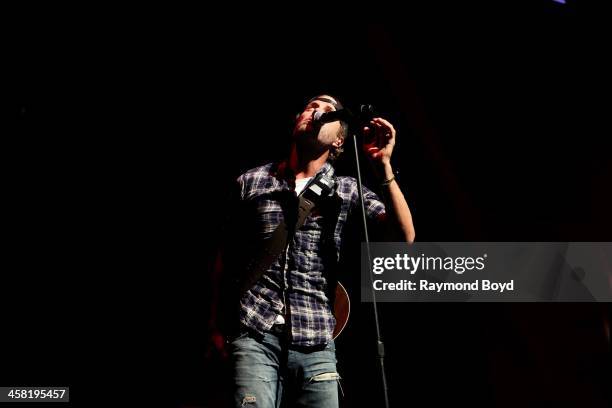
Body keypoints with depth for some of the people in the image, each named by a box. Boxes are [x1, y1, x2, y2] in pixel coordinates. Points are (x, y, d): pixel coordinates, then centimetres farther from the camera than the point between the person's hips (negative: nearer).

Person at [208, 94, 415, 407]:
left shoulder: (348, 191, 7)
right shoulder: (250, 182, 8)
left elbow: (404, 237, -6)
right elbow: (227, 255, 15)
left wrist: (383, 167, -16)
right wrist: (216, 323, 13)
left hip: (316, 344, 1)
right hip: (255, 335, -1)